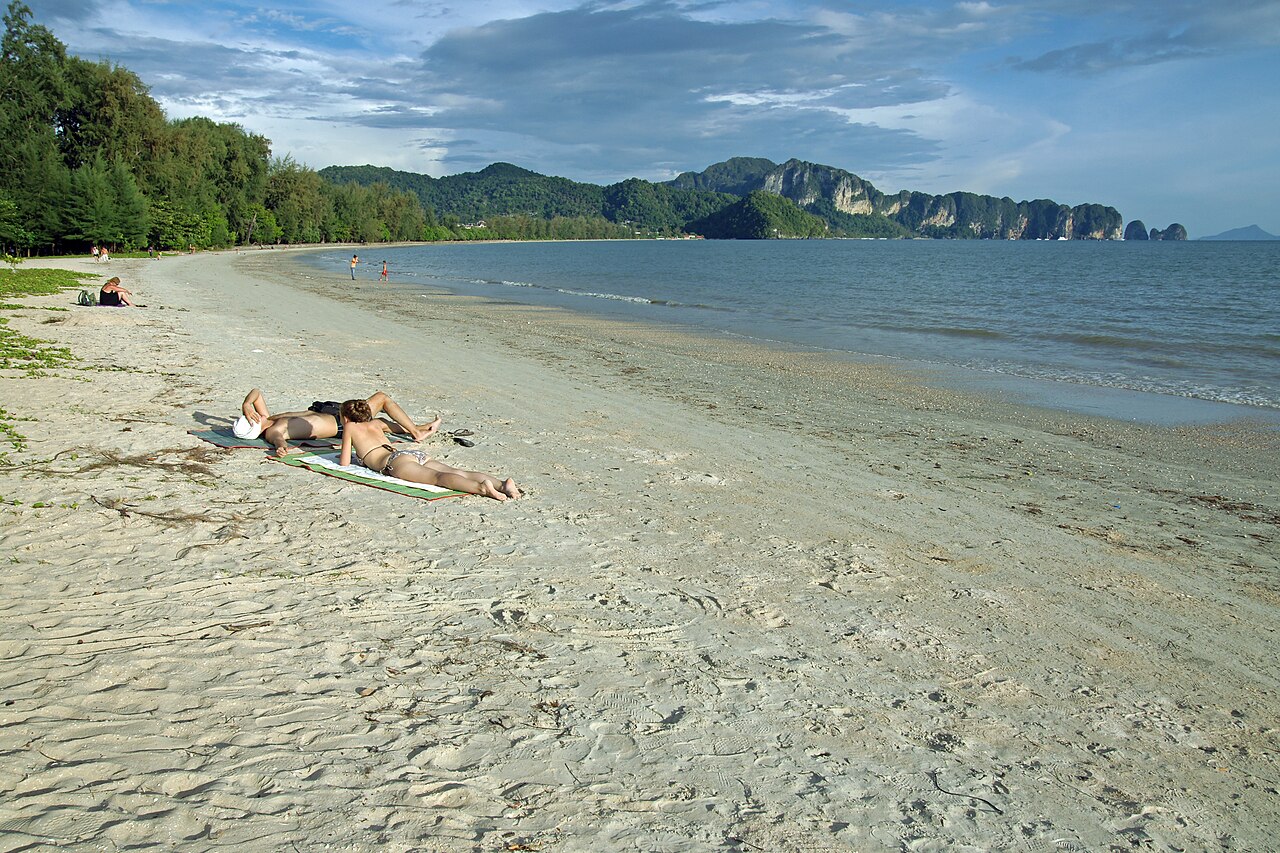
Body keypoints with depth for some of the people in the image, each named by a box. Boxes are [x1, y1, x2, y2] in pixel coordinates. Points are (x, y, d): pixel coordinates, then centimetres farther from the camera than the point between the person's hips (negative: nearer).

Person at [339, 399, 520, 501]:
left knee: (437, 477, -31)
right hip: (417, 454, 6)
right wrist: (357, 453, 59)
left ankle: (481, 487, -59)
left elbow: (344, 463, 16)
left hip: (396, 460, -6)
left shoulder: (350, 427, 20)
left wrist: (345, 455, 39)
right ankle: (503, 484, -39)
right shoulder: (375, 424, 36)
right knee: (459, 473, -16)